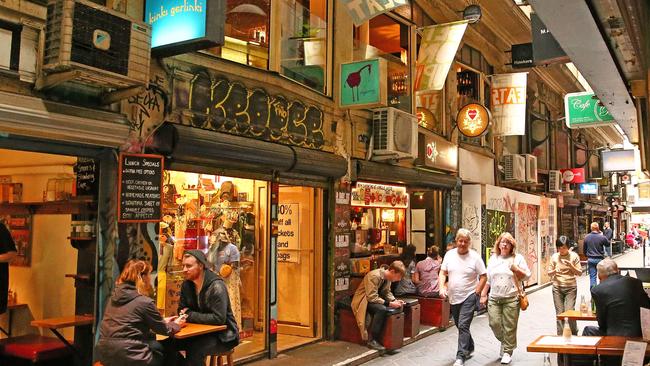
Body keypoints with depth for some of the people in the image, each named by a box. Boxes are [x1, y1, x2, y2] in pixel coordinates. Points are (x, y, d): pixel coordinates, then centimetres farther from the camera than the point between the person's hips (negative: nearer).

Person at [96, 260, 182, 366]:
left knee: (155, 344, 23)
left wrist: (163, 321, 29)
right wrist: (176, 324, 22)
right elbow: (164, 330, 1)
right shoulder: (144, 302, -13)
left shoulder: (114, 297, 10)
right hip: (128, 356, -8)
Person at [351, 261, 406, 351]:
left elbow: (387, 293, 10)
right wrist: (389, 303, -31)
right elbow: (372, 297, -29)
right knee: (381, 309, -34)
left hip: (376, 299, 8)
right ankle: (373, 340, -25)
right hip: (363, 300, -8)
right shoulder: (375, 276, -27)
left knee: (397, 307, -12)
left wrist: (395, 301, -9)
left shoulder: (387, 277, -1)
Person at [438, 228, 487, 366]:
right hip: (453, 297, 5)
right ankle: (469, 348, 41)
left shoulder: (475, 257, -8)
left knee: (463, 326, -13)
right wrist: (442, 287, -11)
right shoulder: (449, 254, 2)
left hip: (469, 297, -5)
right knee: (460, 326, 18)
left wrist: (476, 293, -11)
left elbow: (483, 277, -4)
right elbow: (443, 273, 5)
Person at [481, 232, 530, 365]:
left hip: (511, 298, -3)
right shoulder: (493, 258, 13)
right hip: (494, 298, 3)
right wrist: (483, 295, 11)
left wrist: (517, 269, -15)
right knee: (494, 323, -2)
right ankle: (504, 341, 27)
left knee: (509, 327, -1)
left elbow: (527, 276, 2)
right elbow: (487, 279, 15)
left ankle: (507, 351, 15)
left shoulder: (518, 258, 3)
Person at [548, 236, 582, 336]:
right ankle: (560, 335, 14)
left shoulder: (574, 256, 0)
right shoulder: (554, 257, 4)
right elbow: (548, 272, 8)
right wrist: (554, 271, -13)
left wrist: (571, 266, -16)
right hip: (557, 287, 2)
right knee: (559, 313, 4)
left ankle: (574, 335, 13)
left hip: (571, 287, -2)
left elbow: (580, 272, 1)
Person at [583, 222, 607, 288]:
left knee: (592, 277, 5)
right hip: (599, 259, -2)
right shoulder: (602, 237, -13)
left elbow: (584, 249, 6)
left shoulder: (586, 237, -3)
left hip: (590, 259, 2)